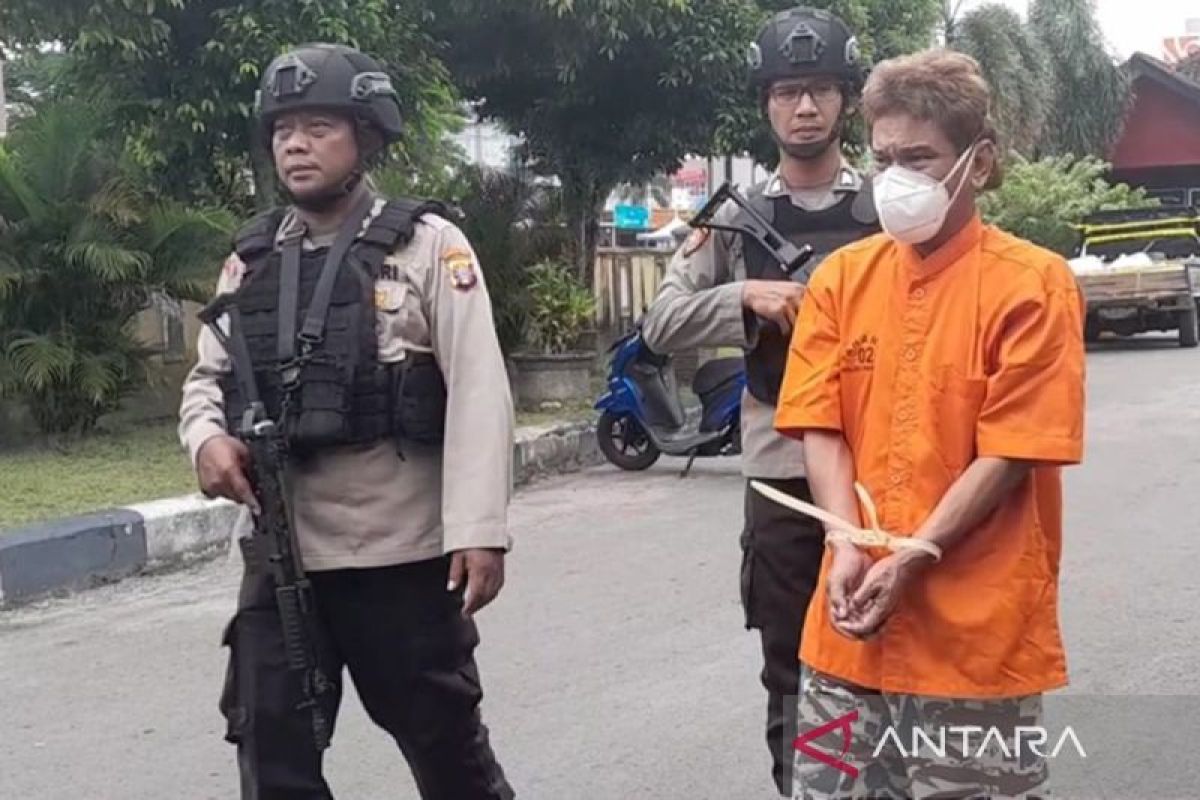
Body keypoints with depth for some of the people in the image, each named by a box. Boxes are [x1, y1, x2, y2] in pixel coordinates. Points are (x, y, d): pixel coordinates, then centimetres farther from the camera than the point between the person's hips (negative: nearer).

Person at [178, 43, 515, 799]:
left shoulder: (427, 245, -5)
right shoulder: (251, 259, 10)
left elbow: (478, 393, -11)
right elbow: (208, 377, 17)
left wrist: (480, 530, -18)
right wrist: (208, 438, -7)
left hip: (405, 551, -4)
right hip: (281, 554, 4)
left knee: (445, 739, 12)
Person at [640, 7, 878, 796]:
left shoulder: (889, 211, 1)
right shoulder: (737, 220, 5)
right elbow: (661, 324, 0)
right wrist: (746, 296, -14)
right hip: (780, 468, 1)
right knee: (790, 663, 11)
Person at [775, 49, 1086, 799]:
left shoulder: (1032, 283, -7)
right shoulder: (842, 275, 6)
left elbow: (1009, 456, -11)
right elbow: (821, 428, 2)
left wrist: (911, 561, -17)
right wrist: (848, 549, -12)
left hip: (978, 630, -4)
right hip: (853, 623, 4)